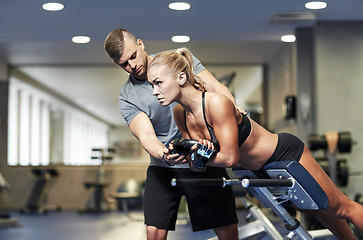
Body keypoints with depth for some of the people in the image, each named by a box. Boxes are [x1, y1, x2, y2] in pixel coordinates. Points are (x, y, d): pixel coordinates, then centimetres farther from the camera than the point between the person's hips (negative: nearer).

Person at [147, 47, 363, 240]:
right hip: (262, 170, 8)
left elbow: (229, 157, -30)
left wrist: (197, 156, -18)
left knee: (340, 208, 9)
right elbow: (197, 166, -3)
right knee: (318, 211, 27)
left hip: (286, 153, -8)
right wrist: (196, 158, -25)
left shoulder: (216, 103, -33)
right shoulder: (180, 115, -9)